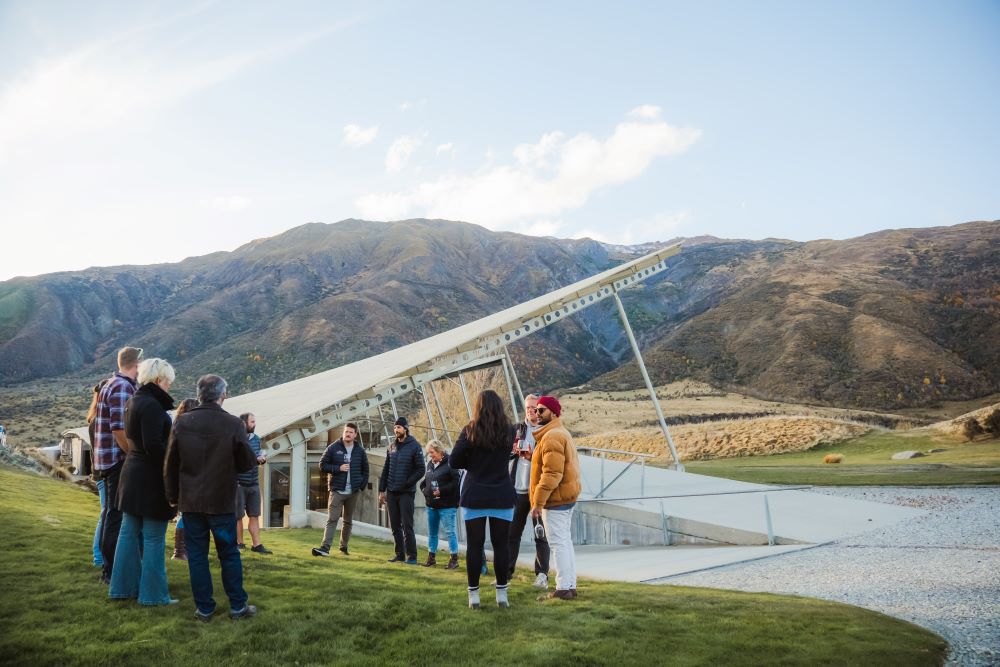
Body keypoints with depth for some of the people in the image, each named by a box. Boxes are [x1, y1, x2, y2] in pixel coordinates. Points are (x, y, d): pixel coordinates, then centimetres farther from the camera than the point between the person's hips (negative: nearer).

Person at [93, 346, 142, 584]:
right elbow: (119, 430, -23)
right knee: (117, 516, -3)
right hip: (119, 460, -10)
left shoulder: (112, 384, 15)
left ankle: (109, 567, 28)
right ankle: (112, 571, 4)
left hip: (109, 461, 10)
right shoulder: (123, 388, -16)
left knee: (112, 514, 18)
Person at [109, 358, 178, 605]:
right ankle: (153, 593, 7)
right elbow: (154, 445, -23)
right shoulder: (152, 405, -18)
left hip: (133, 473, 9)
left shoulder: (134, 402, 11)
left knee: (130, 532, 15)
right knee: (153, 538, 0)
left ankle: (123, 587, 24)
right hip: (151, 477, -9)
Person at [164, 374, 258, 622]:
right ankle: (238, 606, 14)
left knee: (196, 554, 9)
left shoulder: (182, 422, -4)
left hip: (190, 500, 2)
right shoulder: (234, 424, -12)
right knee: (229, 553, 9)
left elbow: (170, 465, 3)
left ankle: (204, 608, 12)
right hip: (221, 501, -1)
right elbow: (247, 463, -5)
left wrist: (172, 496, 14)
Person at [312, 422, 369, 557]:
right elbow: (322, 466, -2)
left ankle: (344, 547, 23)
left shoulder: (360, 451, 6)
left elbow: (365, 470, 15)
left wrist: (362, 486, 5)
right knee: (332, 519, -10)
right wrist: (338, 468, -15)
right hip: (337, 491, -3)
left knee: (348, 521, 11)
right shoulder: (333, 448, -2)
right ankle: (325, 547, -15)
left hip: (354, 492, 3)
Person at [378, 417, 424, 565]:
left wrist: (407, 483, -17)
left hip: (406, 492, -5)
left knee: (407, 526, -4)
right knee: (395, 525, 9)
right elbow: (385, 469, 12)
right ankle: (399, 554, 18)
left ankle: (411, 556, 3)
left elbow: (420, 470, -9)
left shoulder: (414, 446, -6)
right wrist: (382, 490, 9)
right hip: (391, 492, 6)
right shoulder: (392, 446, 10)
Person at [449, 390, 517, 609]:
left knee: (474, 545, 5)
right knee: (501, 545, 8)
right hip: (502, 496, 1)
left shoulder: (470, 431, -5)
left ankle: (474, 595, 9)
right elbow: (506, 456, 10)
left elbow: (454, 461, -6)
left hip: (474, 496, -1)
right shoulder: (509, 431, -1)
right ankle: (502, 595, 13)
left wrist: (473, 464, 9)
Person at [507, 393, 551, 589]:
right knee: (512, 532, 9)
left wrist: (532, 456, -21)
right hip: (518, 489, 4)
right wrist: (514, 450, -9)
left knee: (540, 535, 2)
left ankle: (542, 575, 9)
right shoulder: (518, 429, 10)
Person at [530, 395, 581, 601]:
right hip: (567, 497, 10)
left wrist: (538, 502, -22)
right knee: (565, 541, 15)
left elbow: (552, 474, -24)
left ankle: (563, 588, -1)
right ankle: (570, 585, 21)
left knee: (558, 543, -5)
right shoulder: (561, 433, 17)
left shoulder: (552, 437, -18)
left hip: (555, 499, -10)